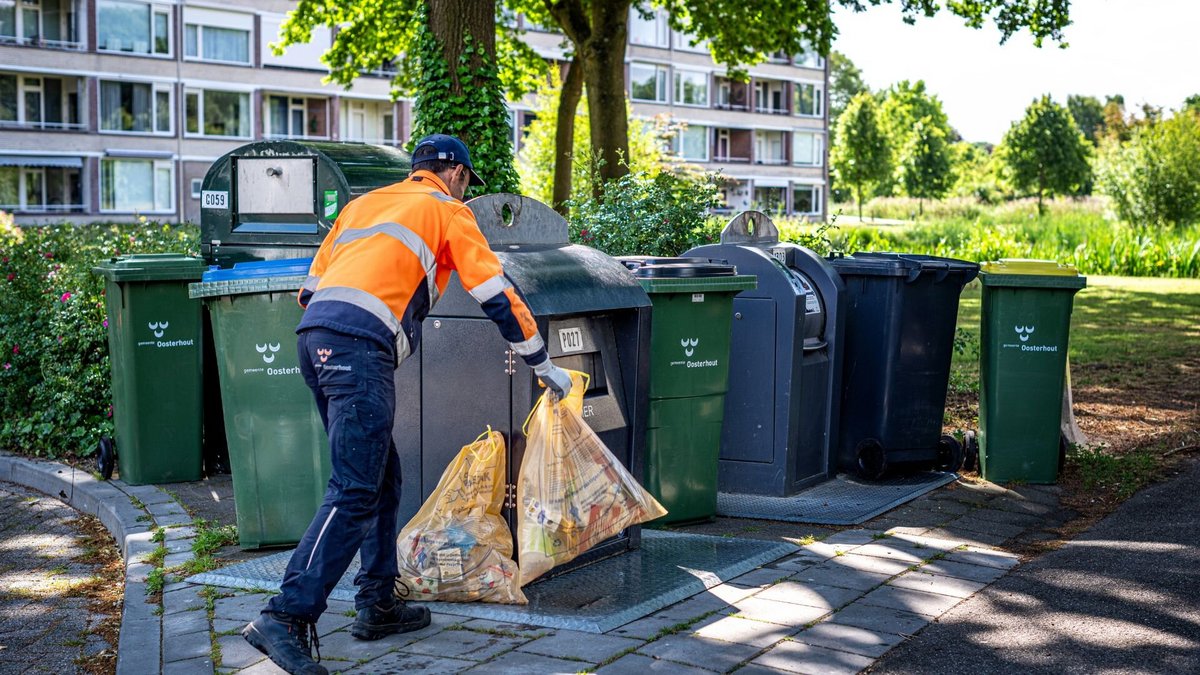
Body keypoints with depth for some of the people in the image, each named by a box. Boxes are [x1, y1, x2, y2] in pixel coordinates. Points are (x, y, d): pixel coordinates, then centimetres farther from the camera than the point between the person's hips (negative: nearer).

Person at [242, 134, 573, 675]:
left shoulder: (365, 203, 31)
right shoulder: (447, 211, 13)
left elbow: (312, 287, 27)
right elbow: (496, 293, 10)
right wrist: (542, 364, 17)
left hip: (314, 332, 8)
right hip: (360, 343, -8)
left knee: (382, 477, 16)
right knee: (355, 491, -11)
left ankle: (378, 605, 17)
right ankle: (288, 617, -20)